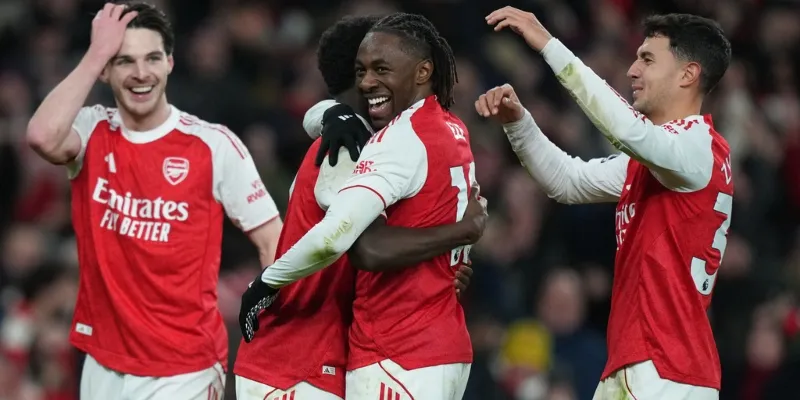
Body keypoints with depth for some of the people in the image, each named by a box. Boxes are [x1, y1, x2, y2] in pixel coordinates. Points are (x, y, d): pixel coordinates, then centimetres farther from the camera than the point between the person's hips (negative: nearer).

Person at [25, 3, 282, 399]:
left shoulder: (214, 145, -5)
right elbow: (43, 138, -23)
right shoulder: (92, 134, 1)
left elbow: (273, 243, -2)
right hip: (103, 366, 3)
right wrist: (96, 53, -16)